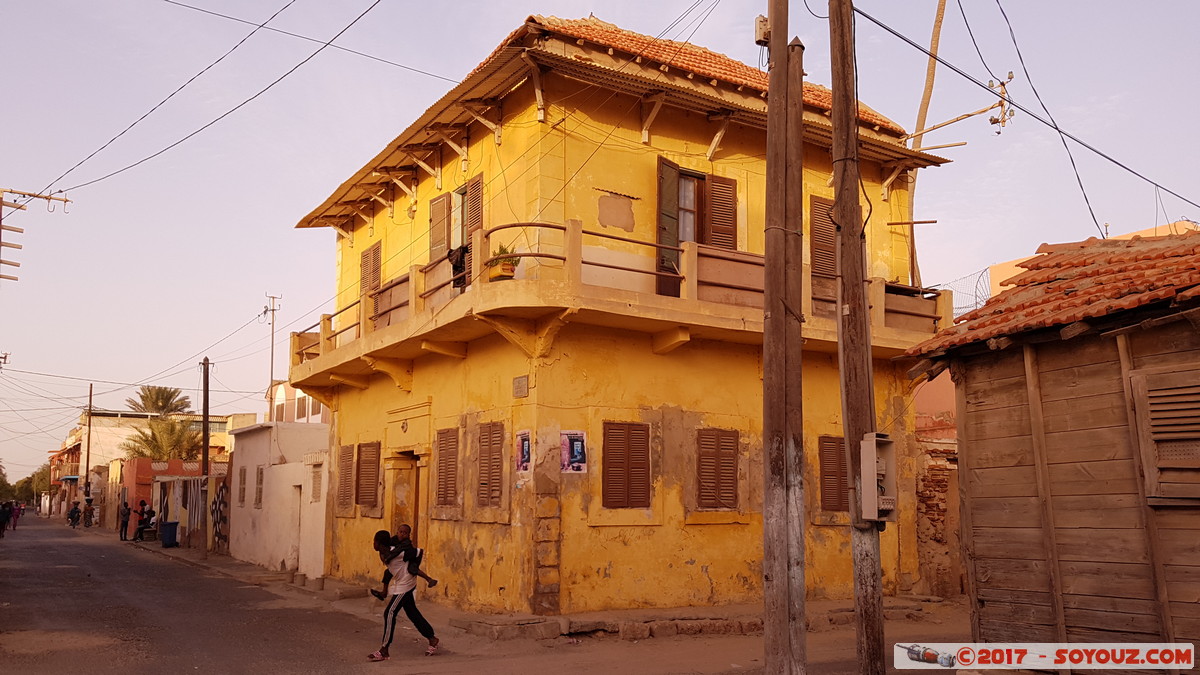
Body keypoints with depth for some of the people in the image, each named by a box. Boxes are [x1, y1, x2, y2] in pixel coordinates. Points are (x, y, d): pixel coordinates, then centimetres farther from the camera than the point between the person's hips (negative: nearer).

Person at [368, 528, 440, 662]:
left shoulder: (398, 553, -26)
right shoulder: (383, 554, -2)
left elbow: (419, 552, -19)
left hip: (405, 585, -9)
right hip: (400, 584, 9)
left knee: (389, 613, -10)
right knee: (413, 614, 15)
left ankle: (384, 651, -5)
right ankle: (433, 640, 25)